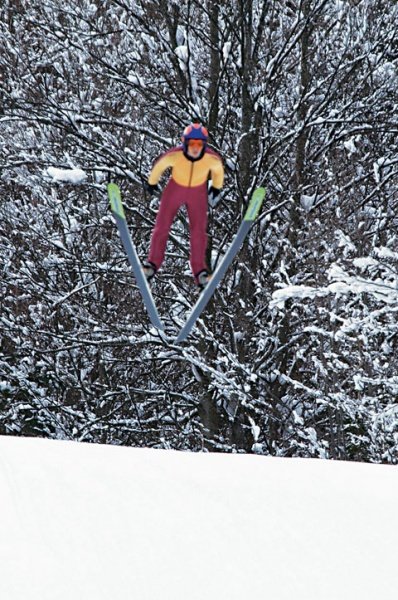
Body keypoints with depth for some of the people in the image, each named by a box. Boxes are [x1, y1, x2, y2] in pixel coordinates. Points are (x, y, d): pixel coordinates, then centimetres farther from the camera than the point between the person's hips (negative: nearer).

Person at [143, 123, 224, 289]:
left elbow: (218, 170, -5)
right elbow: (159, 165, -11)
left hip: (198, 193, 0)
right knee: (162, 226, 4)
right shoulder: (174, 155, -34)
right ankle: (153, 264, 21)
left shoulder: (212, 158, -31)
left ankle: (200, 272, 10)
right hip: (175, 188, 0)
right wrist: (151, 182, 7)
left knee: (199, 231, -2)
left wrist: (217, 187, 13)